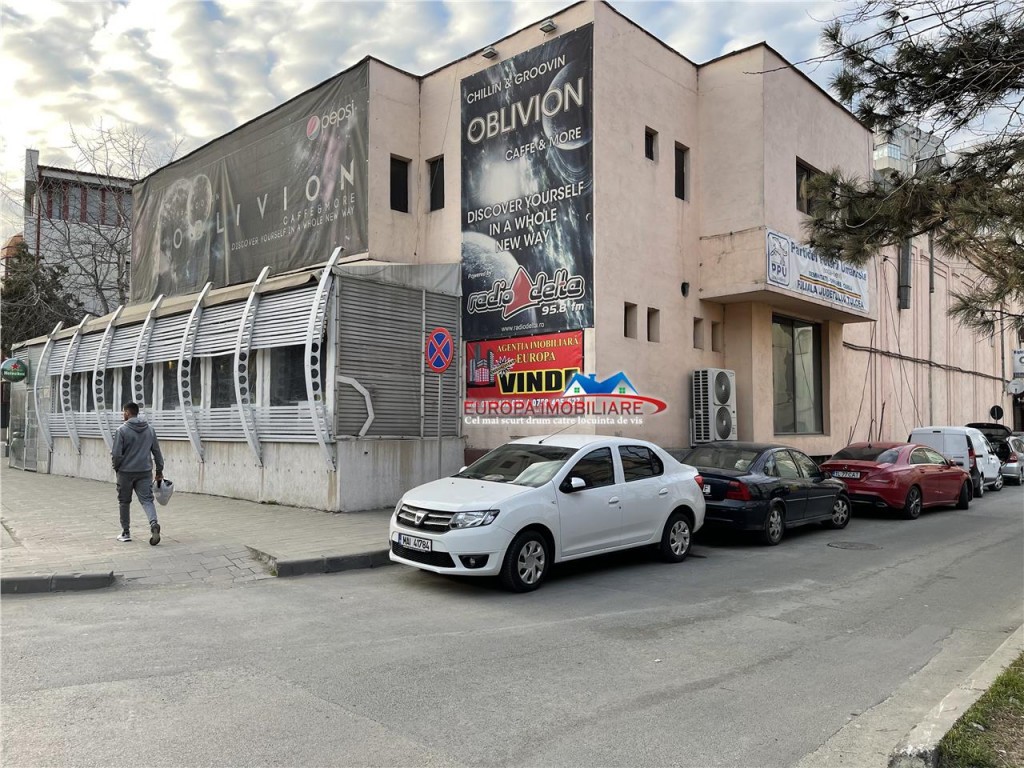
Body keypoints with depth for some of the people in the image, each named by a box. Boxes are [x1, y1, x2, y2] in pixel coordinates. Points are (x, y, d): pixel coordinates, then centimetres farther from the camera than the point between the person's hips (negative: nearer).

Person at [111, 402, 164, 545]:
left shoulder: (122, 430, -9)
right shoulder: (149, 429, 6)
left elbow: (116, 454, -11)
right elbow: (157, 451, 9)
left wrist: (116, 467, 7)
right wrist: (159, 470, 15)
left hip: (126, 472, -3)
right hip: (145, 472, 3)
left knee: (124, 502, 11)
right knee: (147, 499, 1)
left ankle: (126, 533, 19)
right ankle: (154, 523, -24)